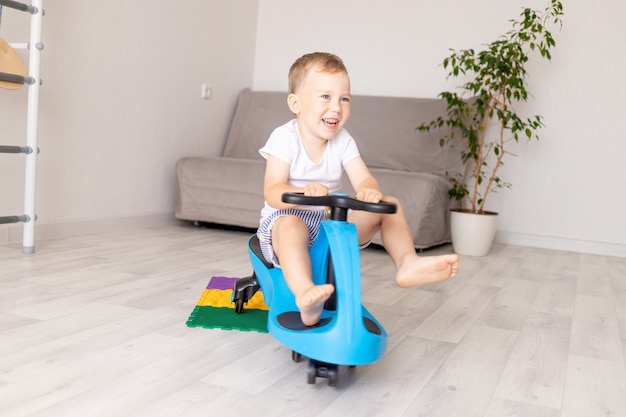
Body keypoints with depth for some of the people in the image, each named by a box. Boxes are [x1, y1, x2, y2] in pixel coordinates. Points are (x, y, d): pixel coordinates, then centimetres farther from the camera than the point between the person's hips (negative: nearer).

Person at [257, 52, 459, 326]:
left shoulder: (343, 141, 2)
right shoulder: (285, 138, -13)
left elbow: (364, 179, -9)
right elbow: (272, 193, -22)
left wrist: (369, 191, -35)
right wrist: (304, 192, -45)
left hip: (329, 223, 5)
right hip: (284, 220, -5)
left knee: (390, 205, -5)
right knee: (291, 225, -42)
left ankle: (407, 263, -18)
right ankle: (305, 294, -59)